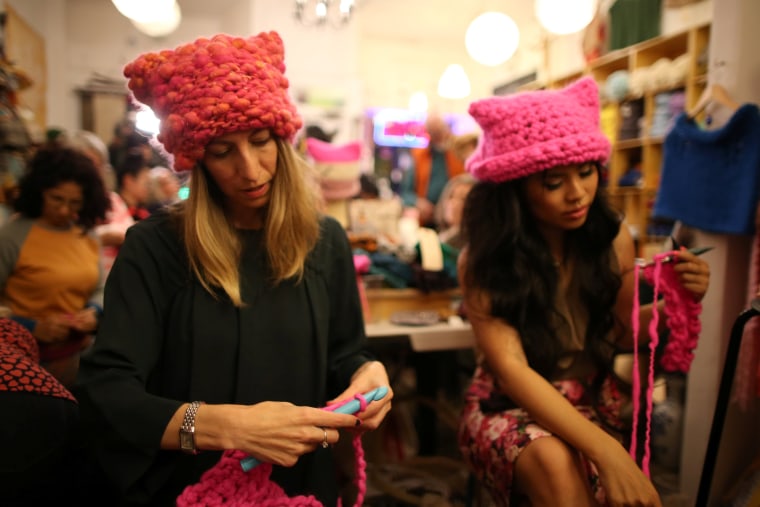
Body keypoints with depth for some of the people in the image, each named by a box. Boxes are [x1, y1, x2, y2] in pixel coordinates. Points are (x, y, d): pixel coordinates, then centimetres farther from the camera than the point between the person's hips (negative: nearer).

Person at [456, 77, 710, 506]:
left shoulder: (612, 237, -6)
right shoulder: (483, 262, -16)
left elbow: (623, 333, 7)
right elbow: (511, 369, -22)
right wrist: (607, 451, -32)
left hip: (592, 399, 3)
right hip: (511, 406, -3)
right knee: (554, 463, -33)